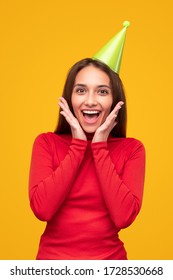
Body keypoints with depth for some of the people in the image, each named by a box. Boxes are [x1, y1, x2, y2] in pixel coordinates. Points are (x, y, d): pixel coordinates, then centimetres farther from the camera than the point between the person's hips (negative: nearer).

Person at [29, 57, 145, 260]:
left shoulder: (132, 148, -2)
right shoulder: (46, 142, -1)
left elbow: (124, 217, -14)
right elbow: (42, 209, -14)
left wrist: (100, 146, -13)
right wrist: (78, 144, -12)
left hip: (109, 257, 0)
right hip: (53, 256, 0)